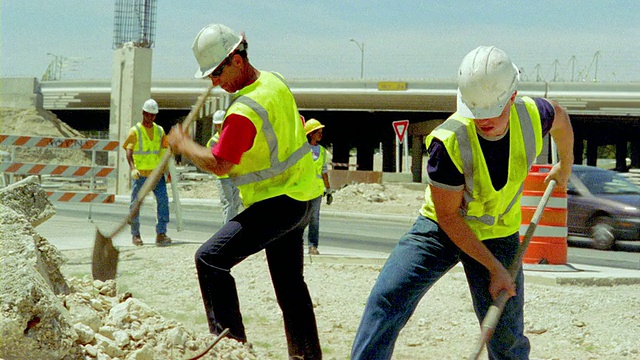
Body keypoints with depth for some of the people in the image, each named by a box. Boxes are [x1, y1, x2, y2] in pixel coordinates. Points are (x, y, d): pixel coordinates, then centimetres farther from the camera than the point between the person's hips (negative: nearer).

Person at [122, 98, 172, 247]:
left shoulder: (159, 130, 11)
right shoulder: (135, 131, -3)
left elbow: (165, 149, 19)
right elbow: (128, 150, -14)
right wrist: (132, 168, -29)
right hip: (140, 174, -3)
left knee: (163, 200, -13)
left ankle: (161, 234, -12)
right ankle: (135, 235, 18)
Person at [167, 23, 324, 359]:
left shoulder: (244, 111, -24)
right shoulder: (275, 81, 4)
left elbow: (218, 164, -18)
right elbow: (299, 128, 19)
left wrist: (183, 145, -5)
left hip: (277, 203, -10)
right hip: (299, 197, 10)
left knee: (210, 258, -15)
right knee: (289, 283, 18)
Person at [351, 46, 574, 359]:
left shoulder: (532, 115, -19)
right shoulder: (449, 141, -30)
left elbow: (561, 119, 9)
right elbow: (447, 215, -21)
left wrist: (565, 166, 26)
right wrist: (493, 267, -20)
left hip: (499, 235, 3)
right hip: (441, 228, -2)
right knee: (386, 299, -20)